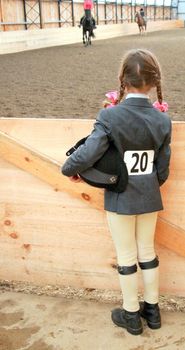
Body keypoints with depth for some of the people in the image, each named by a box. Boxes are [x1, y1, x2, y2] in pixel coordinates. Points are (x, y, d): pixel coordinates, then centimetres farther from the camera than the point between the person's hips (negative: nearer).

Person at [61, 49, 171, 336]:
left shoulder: (109, 116, -21)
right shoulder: (162, 121, -8)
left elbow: (86, 155, -26)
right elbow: (162, 170, -2)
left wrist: (69, 169, -5)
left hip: (120, 199, -3)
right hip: (149, 198, 4)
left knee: (126, 257, 13)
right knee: (148, 252, 20)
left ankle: (131, 315, 30)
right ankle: (152, 309, 36)